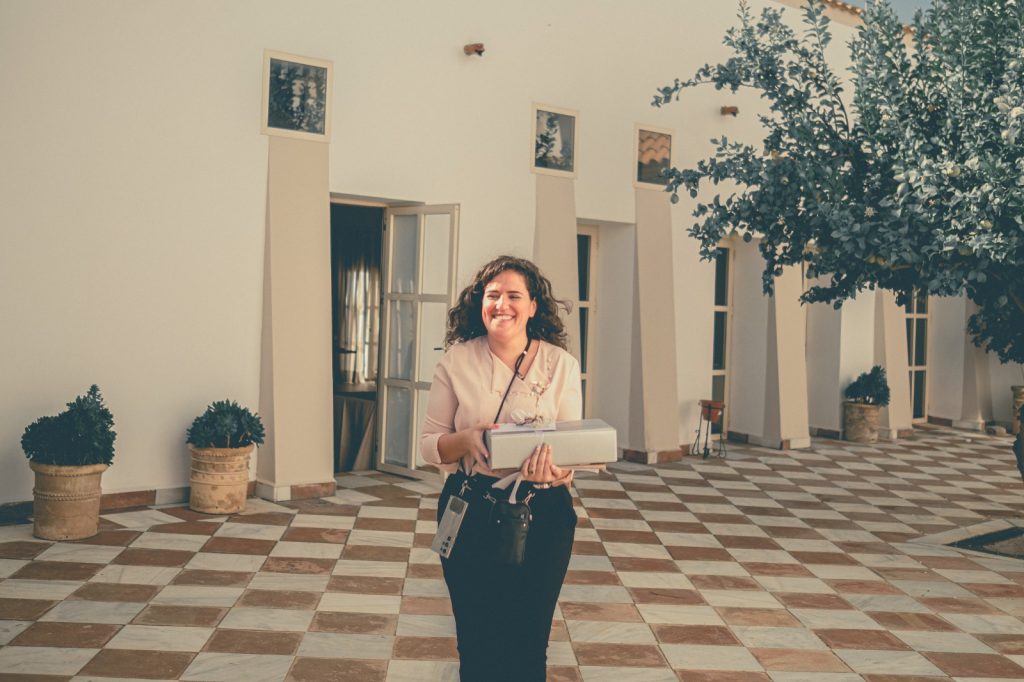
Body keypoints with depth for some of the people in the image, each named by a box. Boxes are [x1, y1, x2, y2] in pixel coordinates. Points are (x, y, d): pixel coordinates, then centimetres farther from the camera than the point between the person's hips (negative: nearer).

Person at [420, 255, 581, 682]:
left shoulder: (561, 364, -3)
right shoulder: (456, 362, -3)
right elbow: (429, 445, 0)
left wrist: (558, 469, -27)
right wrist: (468, 438, -21)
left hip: (543, 513, 0)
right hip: (470, 513, 0)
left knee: (528, 645, 11)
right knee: (477, 643, 10)